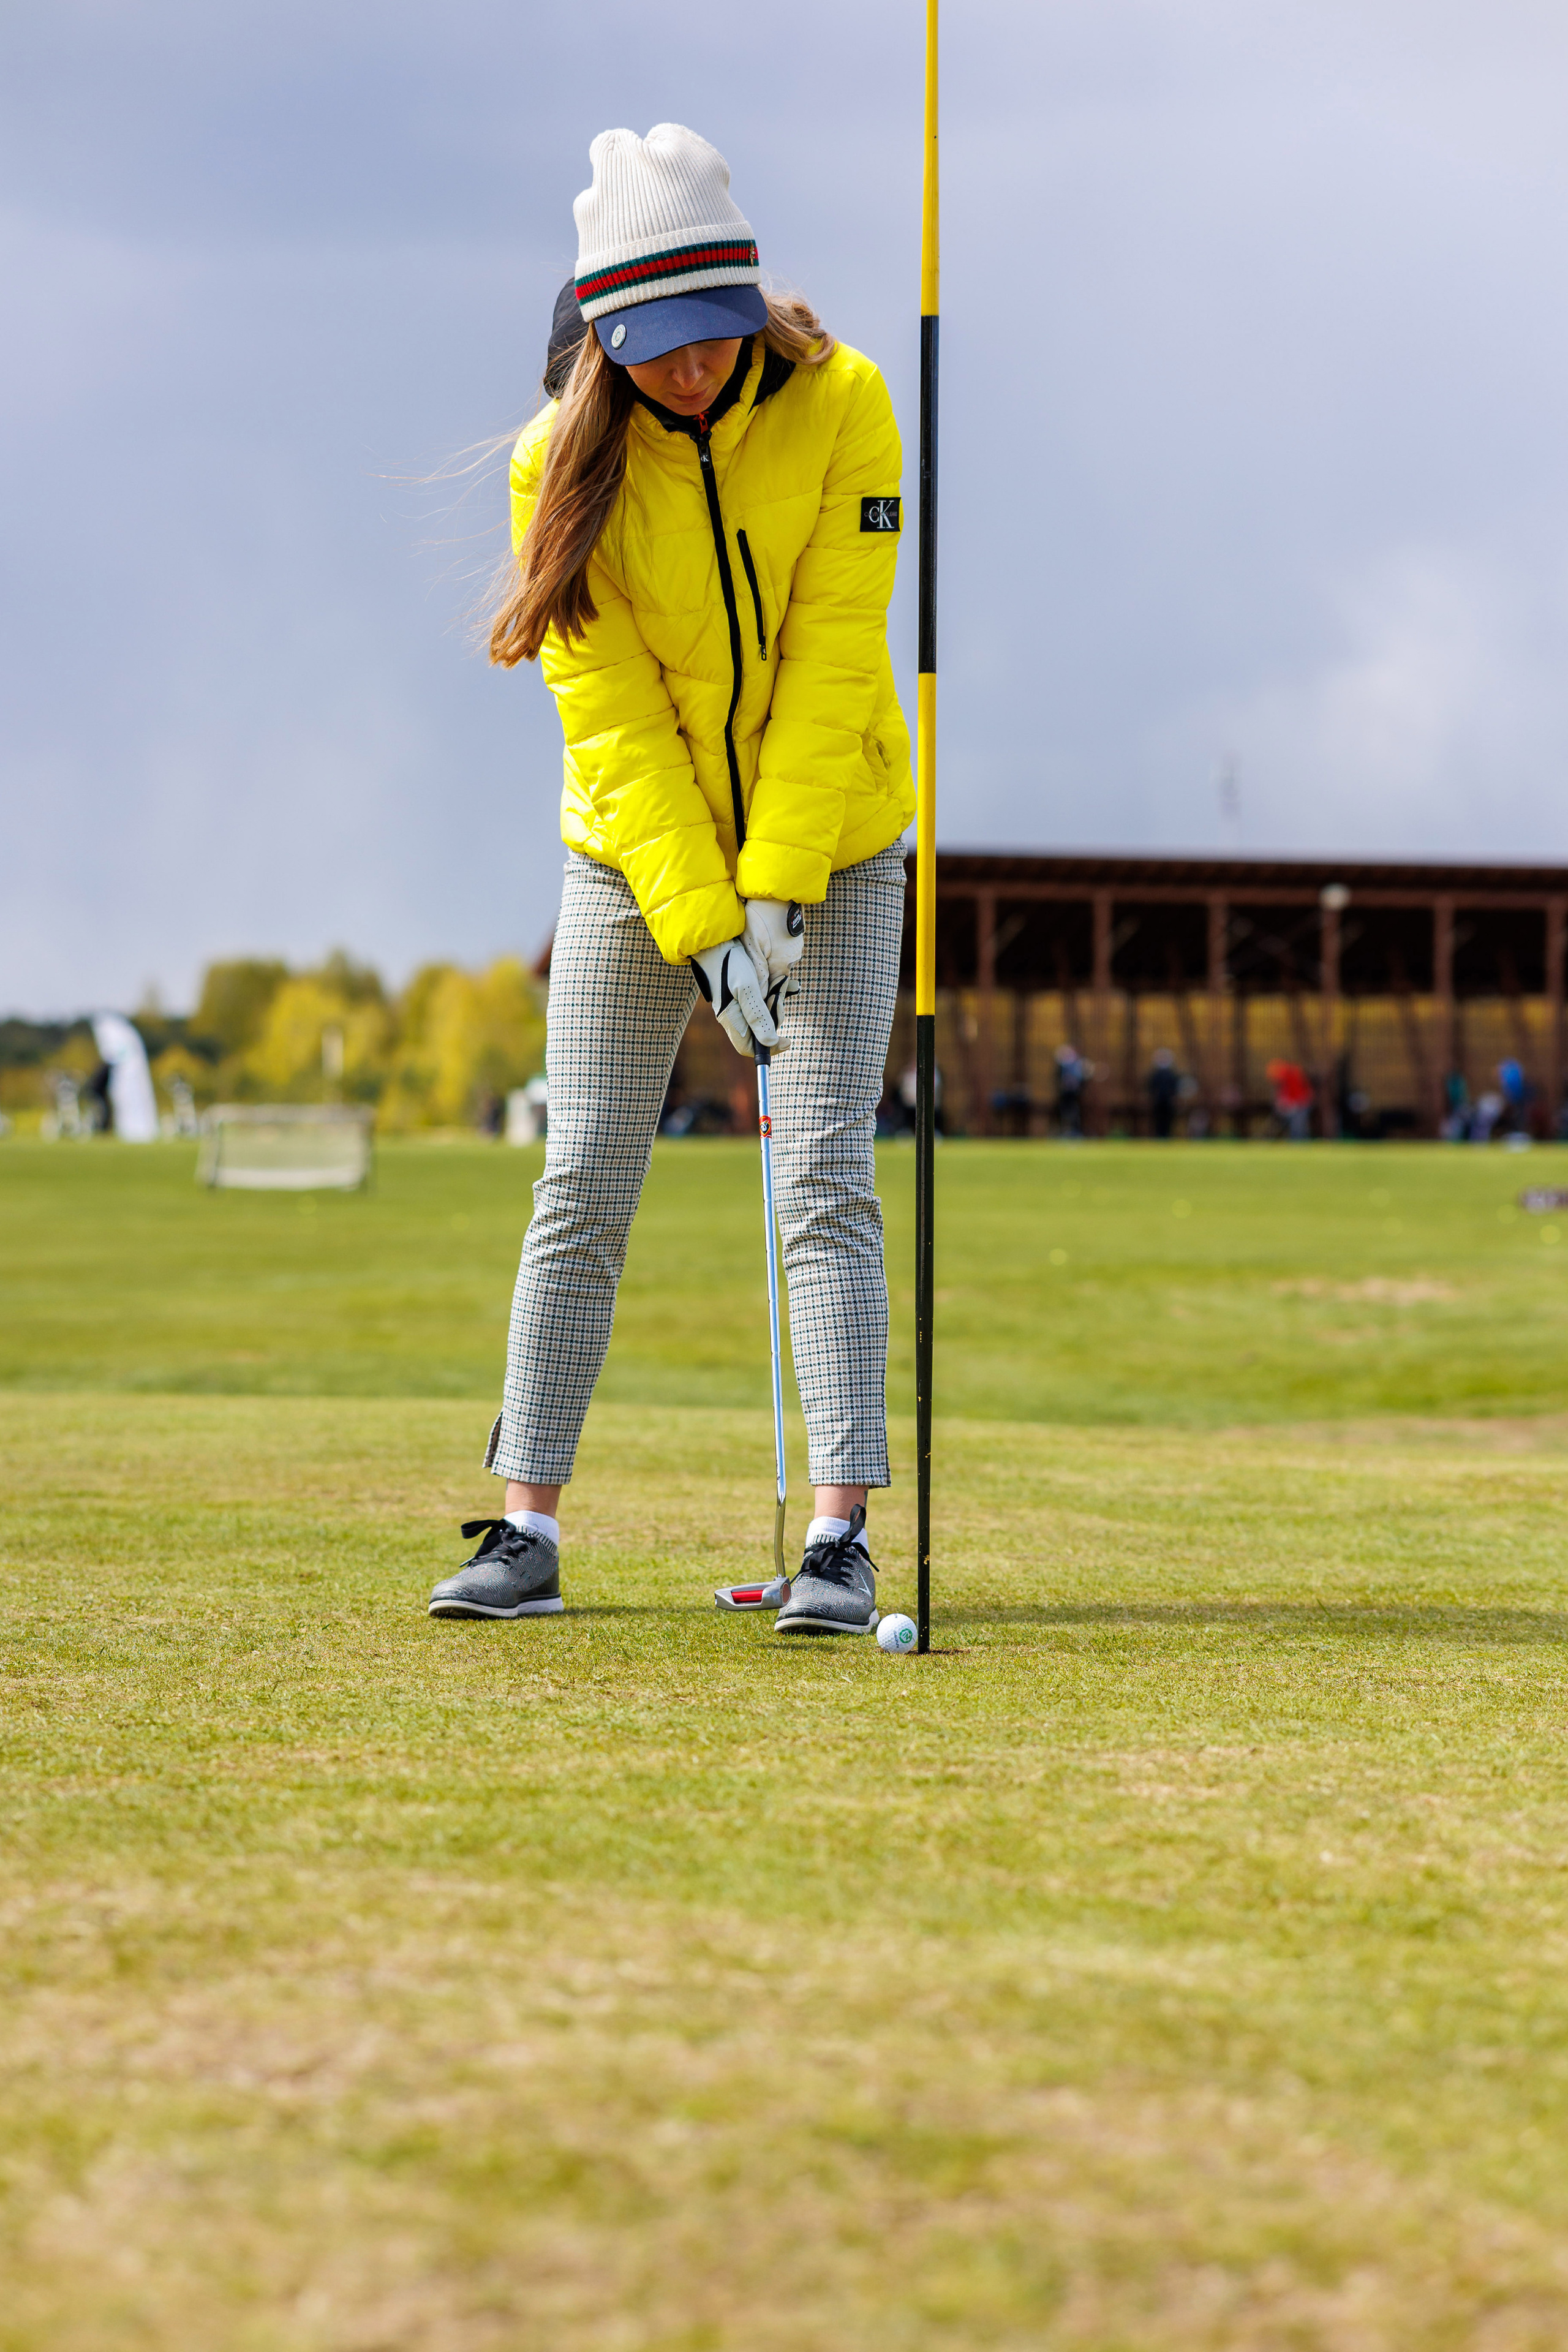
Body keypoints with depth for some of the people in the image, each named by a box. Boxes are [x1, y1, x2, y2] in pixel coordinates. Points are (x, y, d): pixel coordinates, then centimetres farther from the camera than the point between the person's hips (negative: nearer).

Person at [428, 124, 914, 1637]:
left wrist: (777, 889, -21)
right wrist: (700, 930, -22)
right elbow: (612, 718, -15)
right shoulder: (565, 463, -13)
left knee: (826, 1181, -8)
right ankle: (527, 1531, 3)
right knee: (582, 1184, -2)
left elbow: (830, 664, -16)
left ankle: (840, 1534, -9)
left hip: (829, 845, -1)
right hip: (633, 857, 1)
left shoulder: (839, 408, -14)